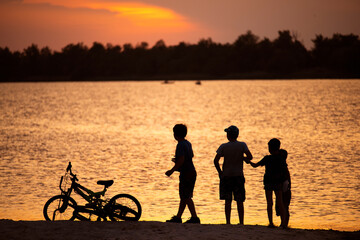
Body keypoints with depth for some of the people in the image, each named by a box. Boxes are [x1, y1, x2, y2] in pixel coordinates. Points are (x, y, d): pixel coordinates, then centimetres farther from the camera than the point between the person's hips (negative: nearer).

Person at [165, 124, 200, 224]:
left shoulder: (180, 145, -15)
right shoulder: (188, 143, 14)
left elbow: (182, 160, -24)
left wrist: (172, 171, -19)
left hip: (186, 173, -9)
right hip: (192, 172, 9)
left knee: (186, 197, -6)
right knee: (184, 196, 13)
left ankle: (195, 217, -10)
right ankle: (178, 217, 20)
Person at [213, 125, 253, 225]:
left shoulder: (223, 147, -2)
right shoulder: (242, 145, -2)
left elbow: (216, 160, -8)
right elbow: (250, 156, -12)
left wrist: (220, 172, 3)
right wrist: (244, 158, 9)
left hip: (226, 176, 0)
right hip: (238, 176, 0)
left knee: (228, 201, 4)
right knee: (240, 201, 4)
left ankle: (228, 222, 2)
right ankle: (241, 222, 2)